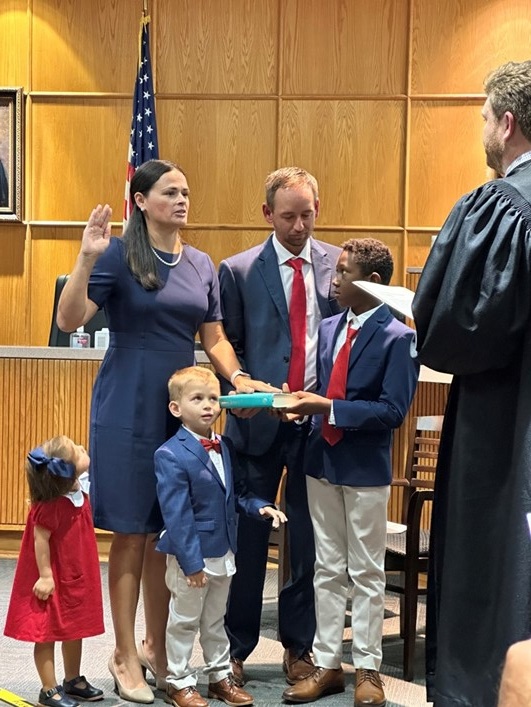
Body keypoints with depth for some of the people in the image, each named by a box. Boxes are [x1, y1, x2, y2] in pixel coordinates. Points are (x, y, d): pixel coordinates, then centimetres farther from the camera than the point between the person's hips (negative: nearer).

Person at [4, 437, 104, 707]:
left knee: (75, 629, 19)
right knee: (48, 633, 4)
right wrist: (45, 576, -23)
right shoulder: (51, 505, -27)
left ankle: (73, 680, 34)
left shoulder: (79, 494, 1)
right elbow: (40, 539, -24)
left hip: (76, 577, 9)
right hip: (54, 580, -9)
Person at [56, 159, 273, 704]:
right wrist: (86, 258, -27)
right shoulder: (119, 255, -6)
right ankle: (125, 656, 10)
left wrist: (237, 378, -4)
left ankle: (155, 646, 24)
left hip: (182, 409, 5)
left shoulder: (201, 265, 10)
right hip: (128, 411, -5)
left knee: (169, 532, 10)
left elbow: (213, 337, 14)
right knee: (132, 533, 0)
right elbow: (69, 320, -15)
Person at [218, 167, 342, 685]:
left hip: (319, 421, 2)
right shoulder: (239, 271, 1)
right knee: (247, 538, 4)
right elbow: (225, 347, 5)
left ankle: (299, 648, 22)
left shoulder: (337, 265, 4)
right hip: (258, 422, -1)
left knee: (309, 541, 9)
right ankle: (235, 650, 16)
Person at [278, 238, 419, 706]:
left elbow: (393, 411, -19)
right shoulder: (329, 328, 7)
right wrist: (306, 405, -9)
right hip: (322, 461, 6)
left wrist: (328, 407, -22)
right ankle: (327, 664, 21)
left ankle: (368, 669, 17)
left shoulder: (397, 337, -13)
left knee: (366, 573, 6)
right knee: (327, 570, 12)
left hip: (366, 469, -6)